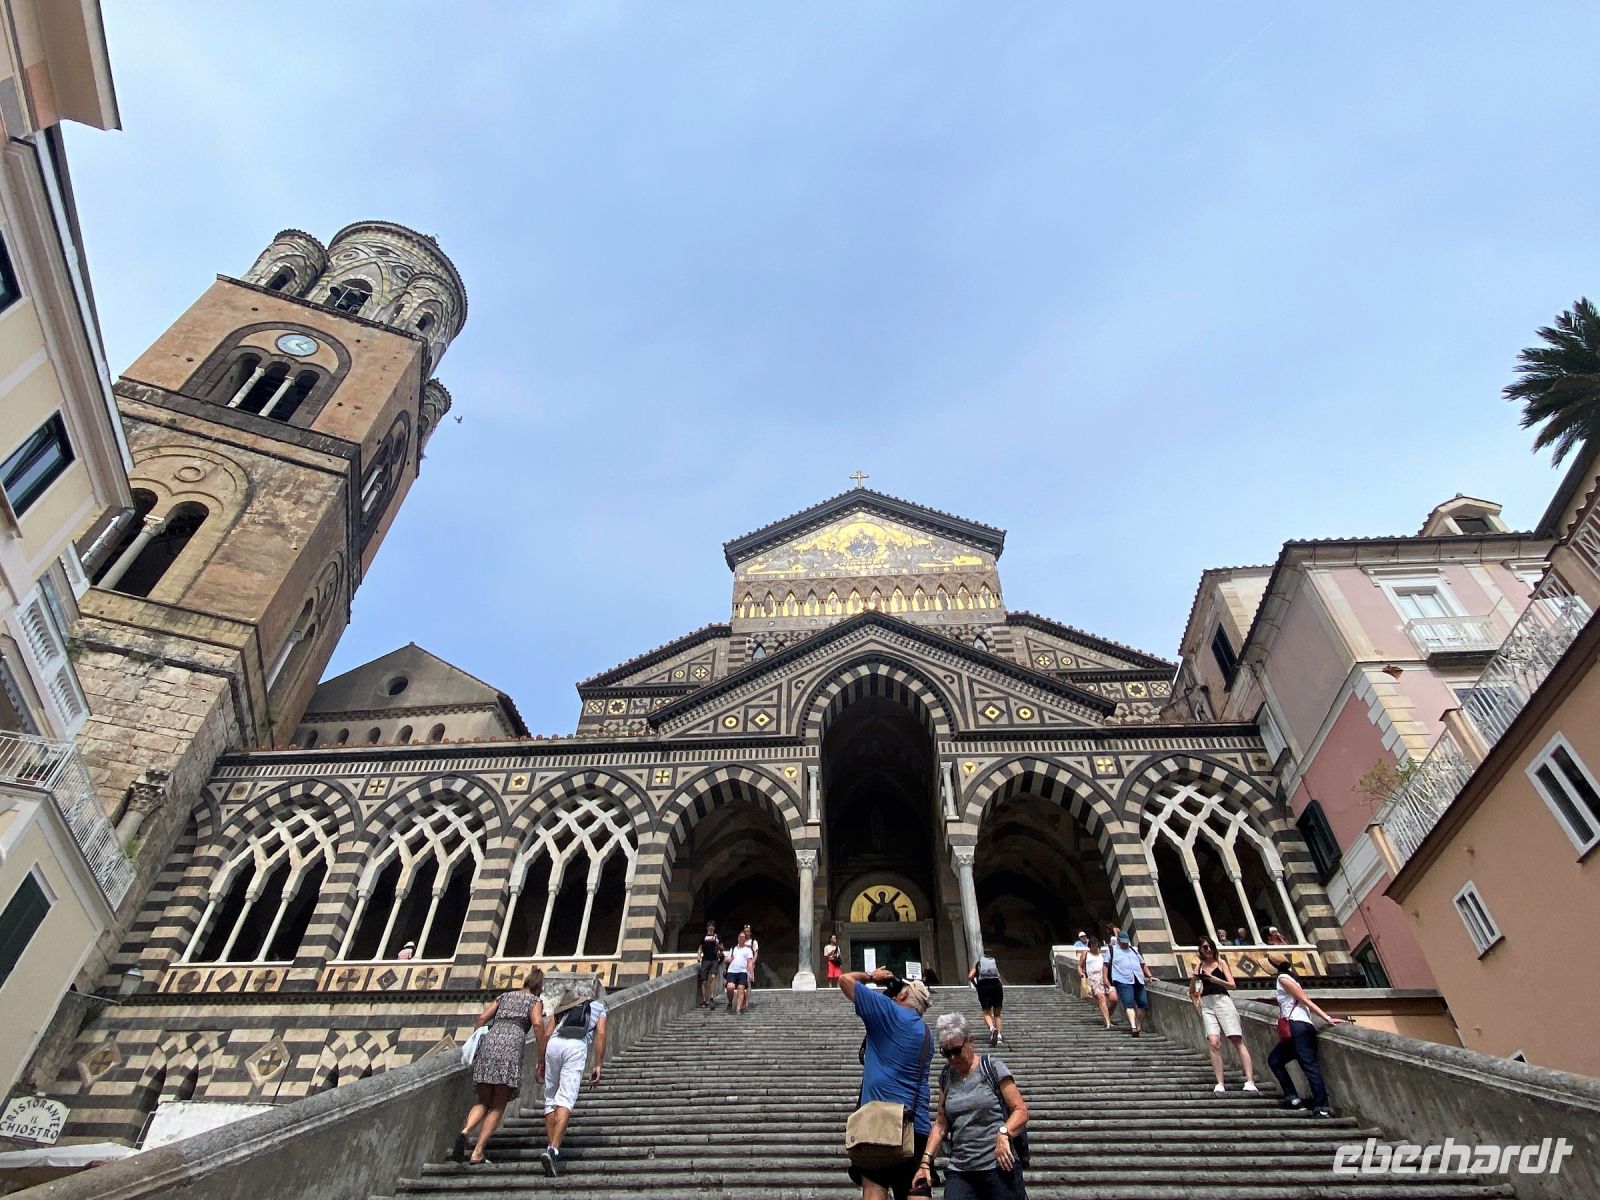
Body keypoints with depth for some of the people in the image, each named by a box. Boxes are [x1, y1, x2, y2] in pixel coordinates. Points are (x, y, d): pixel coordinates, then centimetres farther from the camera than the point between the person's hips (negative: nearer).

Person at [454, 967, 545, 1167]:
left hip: (489, 1040, 4)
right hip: (511, 1044, -4)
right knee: (498, 1106, 5)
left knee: (483, 1102, 12)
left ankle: (465, 1131, -16)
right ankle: (477, 1154, -5)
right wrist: (541, 1056, 0)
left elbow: (482, 1018, 17)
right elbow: (538, 1024, -2)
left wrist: (474, 1044, 21)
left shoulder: (504, 996, 29)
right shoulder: (535, 1000, 16)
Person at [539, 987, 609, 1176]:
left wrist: (541, 1061, 24)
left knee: (551, 1099, 15)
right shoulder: (598, 1007, 30)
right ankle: (553, 1150, -22)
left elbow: (547, 1034, 20)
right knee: (566, 1100, -8)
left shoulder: (562, 1007, 35)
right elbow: (600, 1033, 12)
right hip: (577, 1047, -2)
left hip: (554, 1044, 3)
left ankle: (550, 1146, 10)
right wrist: (598, 1066, 10)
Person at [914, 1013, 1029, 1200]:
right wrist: (926, 1160, 2)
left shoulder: (992, 1067, -4)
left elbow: (1021, 1111, -6)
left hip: (999, 1166, -4)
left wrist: (1003, 1132, -23)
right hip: (960, 1173, 4)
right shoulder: (946, 1076, 10)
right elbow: (941, 1124, 12)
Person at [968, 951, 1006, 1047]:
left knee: (987, 1013, 4)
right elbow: (999, 975, 14)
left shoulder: (977, 964, 24)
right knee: (997, 1014, 15)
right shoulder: (995, 962, 27)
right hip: (996, 986, 1)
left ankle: (992, 1028, -24)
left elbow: (970, 976, 9)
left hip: (983, 987, -1)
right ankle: (998, 1035, 0)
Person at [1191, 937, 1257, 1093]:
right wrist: (1195, 973, -7)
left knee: (1238, 1041, -7)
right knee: (1214, 1043, -12)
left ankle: (1250, 1081, -9)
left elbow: (1232, 985, -3)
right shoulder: (1199, 965, 12)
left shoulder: (1221, 962, 5)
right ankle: (1219, 1084, -12)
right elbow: (1192, 990, 11)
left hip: (1223, 1001, -2)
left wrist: (1216, 980, -19)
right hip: (1206, 1005, 2)